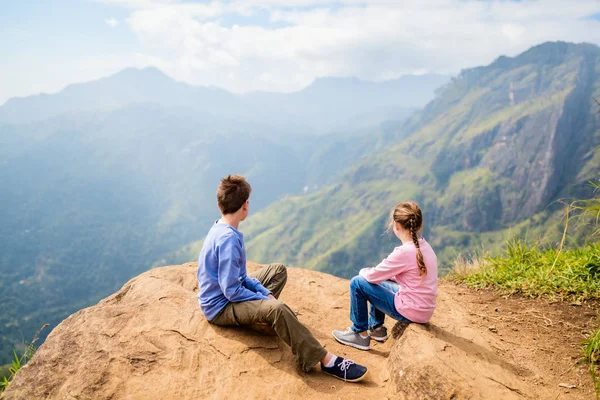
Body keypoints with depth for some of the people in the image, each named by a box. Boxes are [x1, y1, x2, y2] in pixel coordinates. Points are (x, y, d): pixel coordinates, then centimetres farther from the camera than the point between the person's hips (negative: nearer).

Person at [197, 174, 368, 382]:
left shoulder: (220, 229, 3)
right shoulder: (229, 239, -26)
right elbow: (231, 290, -27)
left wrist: (265, 293, 0)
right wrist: (267, 297, -15)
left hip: (225, 292, 10)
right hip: (220, 308, -10)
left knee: (278, 270, 18)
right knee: (278, 309, -35)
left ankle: (262, 309, -1)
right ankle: (326, 361, -30)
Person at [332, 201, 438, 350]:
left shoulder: (404, 252, -25)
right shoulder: (424, 246, 3)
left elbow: (373, 276, -15)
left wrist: (364, 271, 7)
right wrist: (373, 272, 9)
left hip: (411, 312, -9)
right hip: (425, 309, 9)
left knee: (357, 283, -4)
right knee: (378, 282, 24)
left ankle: (359, 333, 11)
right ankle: (376, 328, 33)